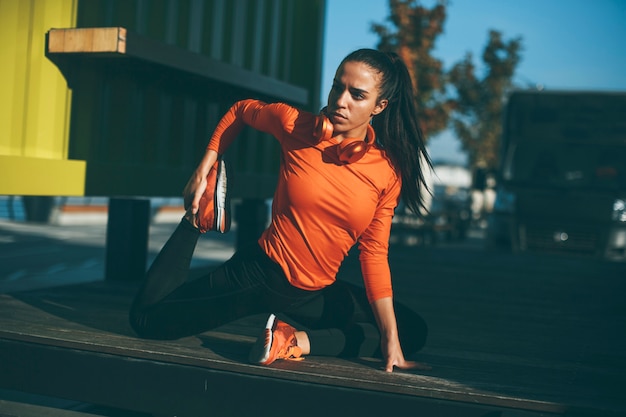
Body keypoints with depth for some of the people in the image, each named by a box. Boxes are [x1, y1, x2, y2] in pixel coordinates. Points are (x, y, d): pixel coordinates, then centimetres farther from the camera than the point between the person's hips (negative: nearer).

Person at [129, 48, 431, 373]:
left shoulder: (388, 172, -10)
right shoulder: (295, 125, -13)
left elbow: (374, 253, -8)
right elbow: (240, 111, 8)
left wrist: (391, 340, -12)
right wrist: (204, 170, 2)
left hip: (316, 294, 3)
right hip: (260, 273, -2)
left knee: (413, 332, -1)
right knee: (146, 319, -2)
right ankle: (199, 218, 10)